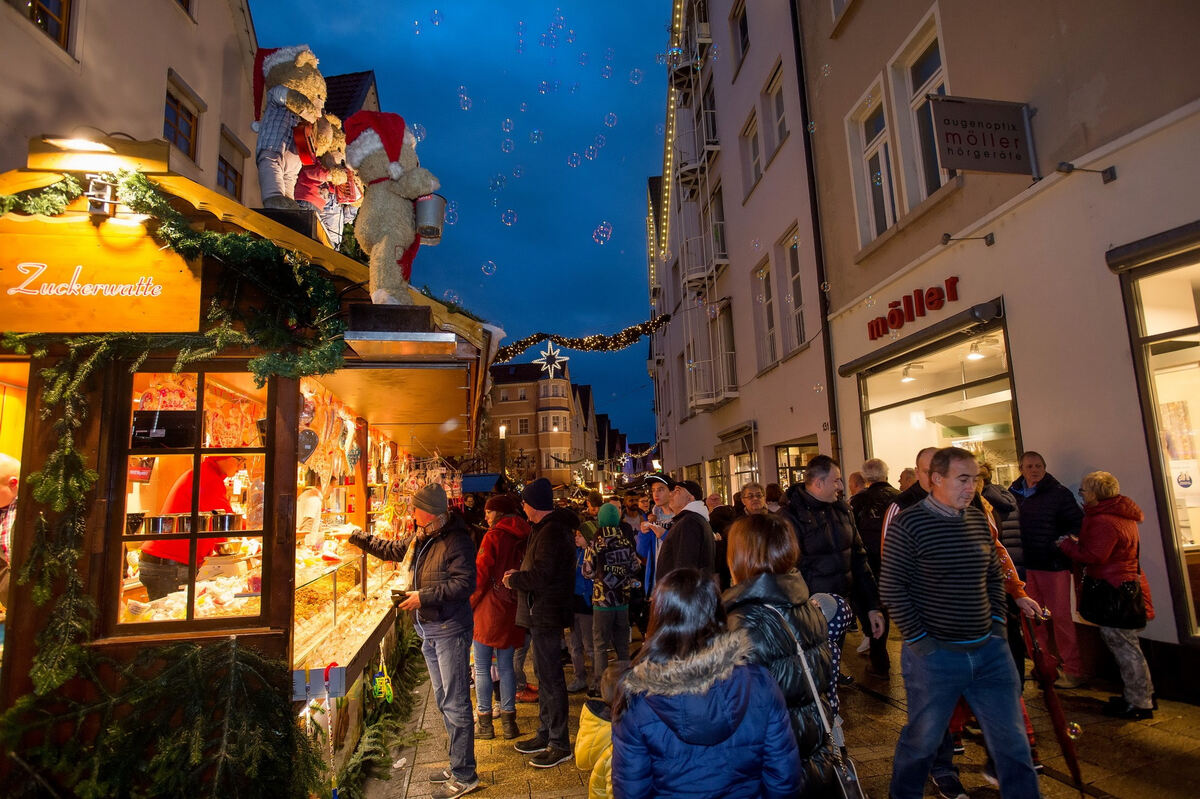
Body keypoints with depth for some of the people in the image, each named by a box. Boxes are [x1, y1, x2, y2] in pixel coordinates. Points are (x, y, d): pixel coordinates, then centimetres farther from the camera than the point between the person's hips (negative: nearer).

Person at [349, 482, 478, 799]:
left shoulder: (456, 540, -18)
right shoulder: (420, 538, 10)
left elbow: (465, 583, -24)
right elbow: (393, 549, 27)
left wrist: (425, 596, -22)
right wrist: (357, 536, 24)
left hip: (450, 630, -9)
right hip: (428, 630, 9)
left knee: (455, 703, -2)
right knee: (443, 700, 18)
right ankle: (458, 763, 32)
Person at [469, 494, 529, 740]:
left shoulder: (493, 536, -13)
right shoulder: (523, 538, 4)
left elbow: (481, 574, -13)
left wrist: (468, 606, -3)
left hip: (489, 609, -6)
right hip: (512, 611, 6)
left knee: (482, 668, 7)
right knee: (506, 667, 13)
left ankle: (484, 722, 14)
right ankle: (509, 722, 18)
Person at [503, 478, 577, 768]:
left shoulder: (552, 532, -21)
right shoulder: (548, 527, 13)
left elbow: (541, 577, -26)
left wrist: (513, 579, -11)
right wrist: (520, 574, 6)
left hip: (546, 614, -11)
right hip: (542, 612, 11)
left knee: (550, 676, -1)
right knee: (546, 674, 19)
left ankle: (559, 744, 10)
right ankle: (545, 734, 32)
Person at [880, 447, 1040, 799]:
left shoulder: (979, 519, 6)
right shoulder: (907, 524, -14)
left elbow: (994, 575, 18)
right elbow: (891, 588, -13)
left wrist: (997, 622, 9)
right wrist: (918, 638, -13)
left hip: (988, 649, 5)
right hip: (934, 653, -5)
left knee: (1013, 741, 14)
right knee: (922, 742, 12)